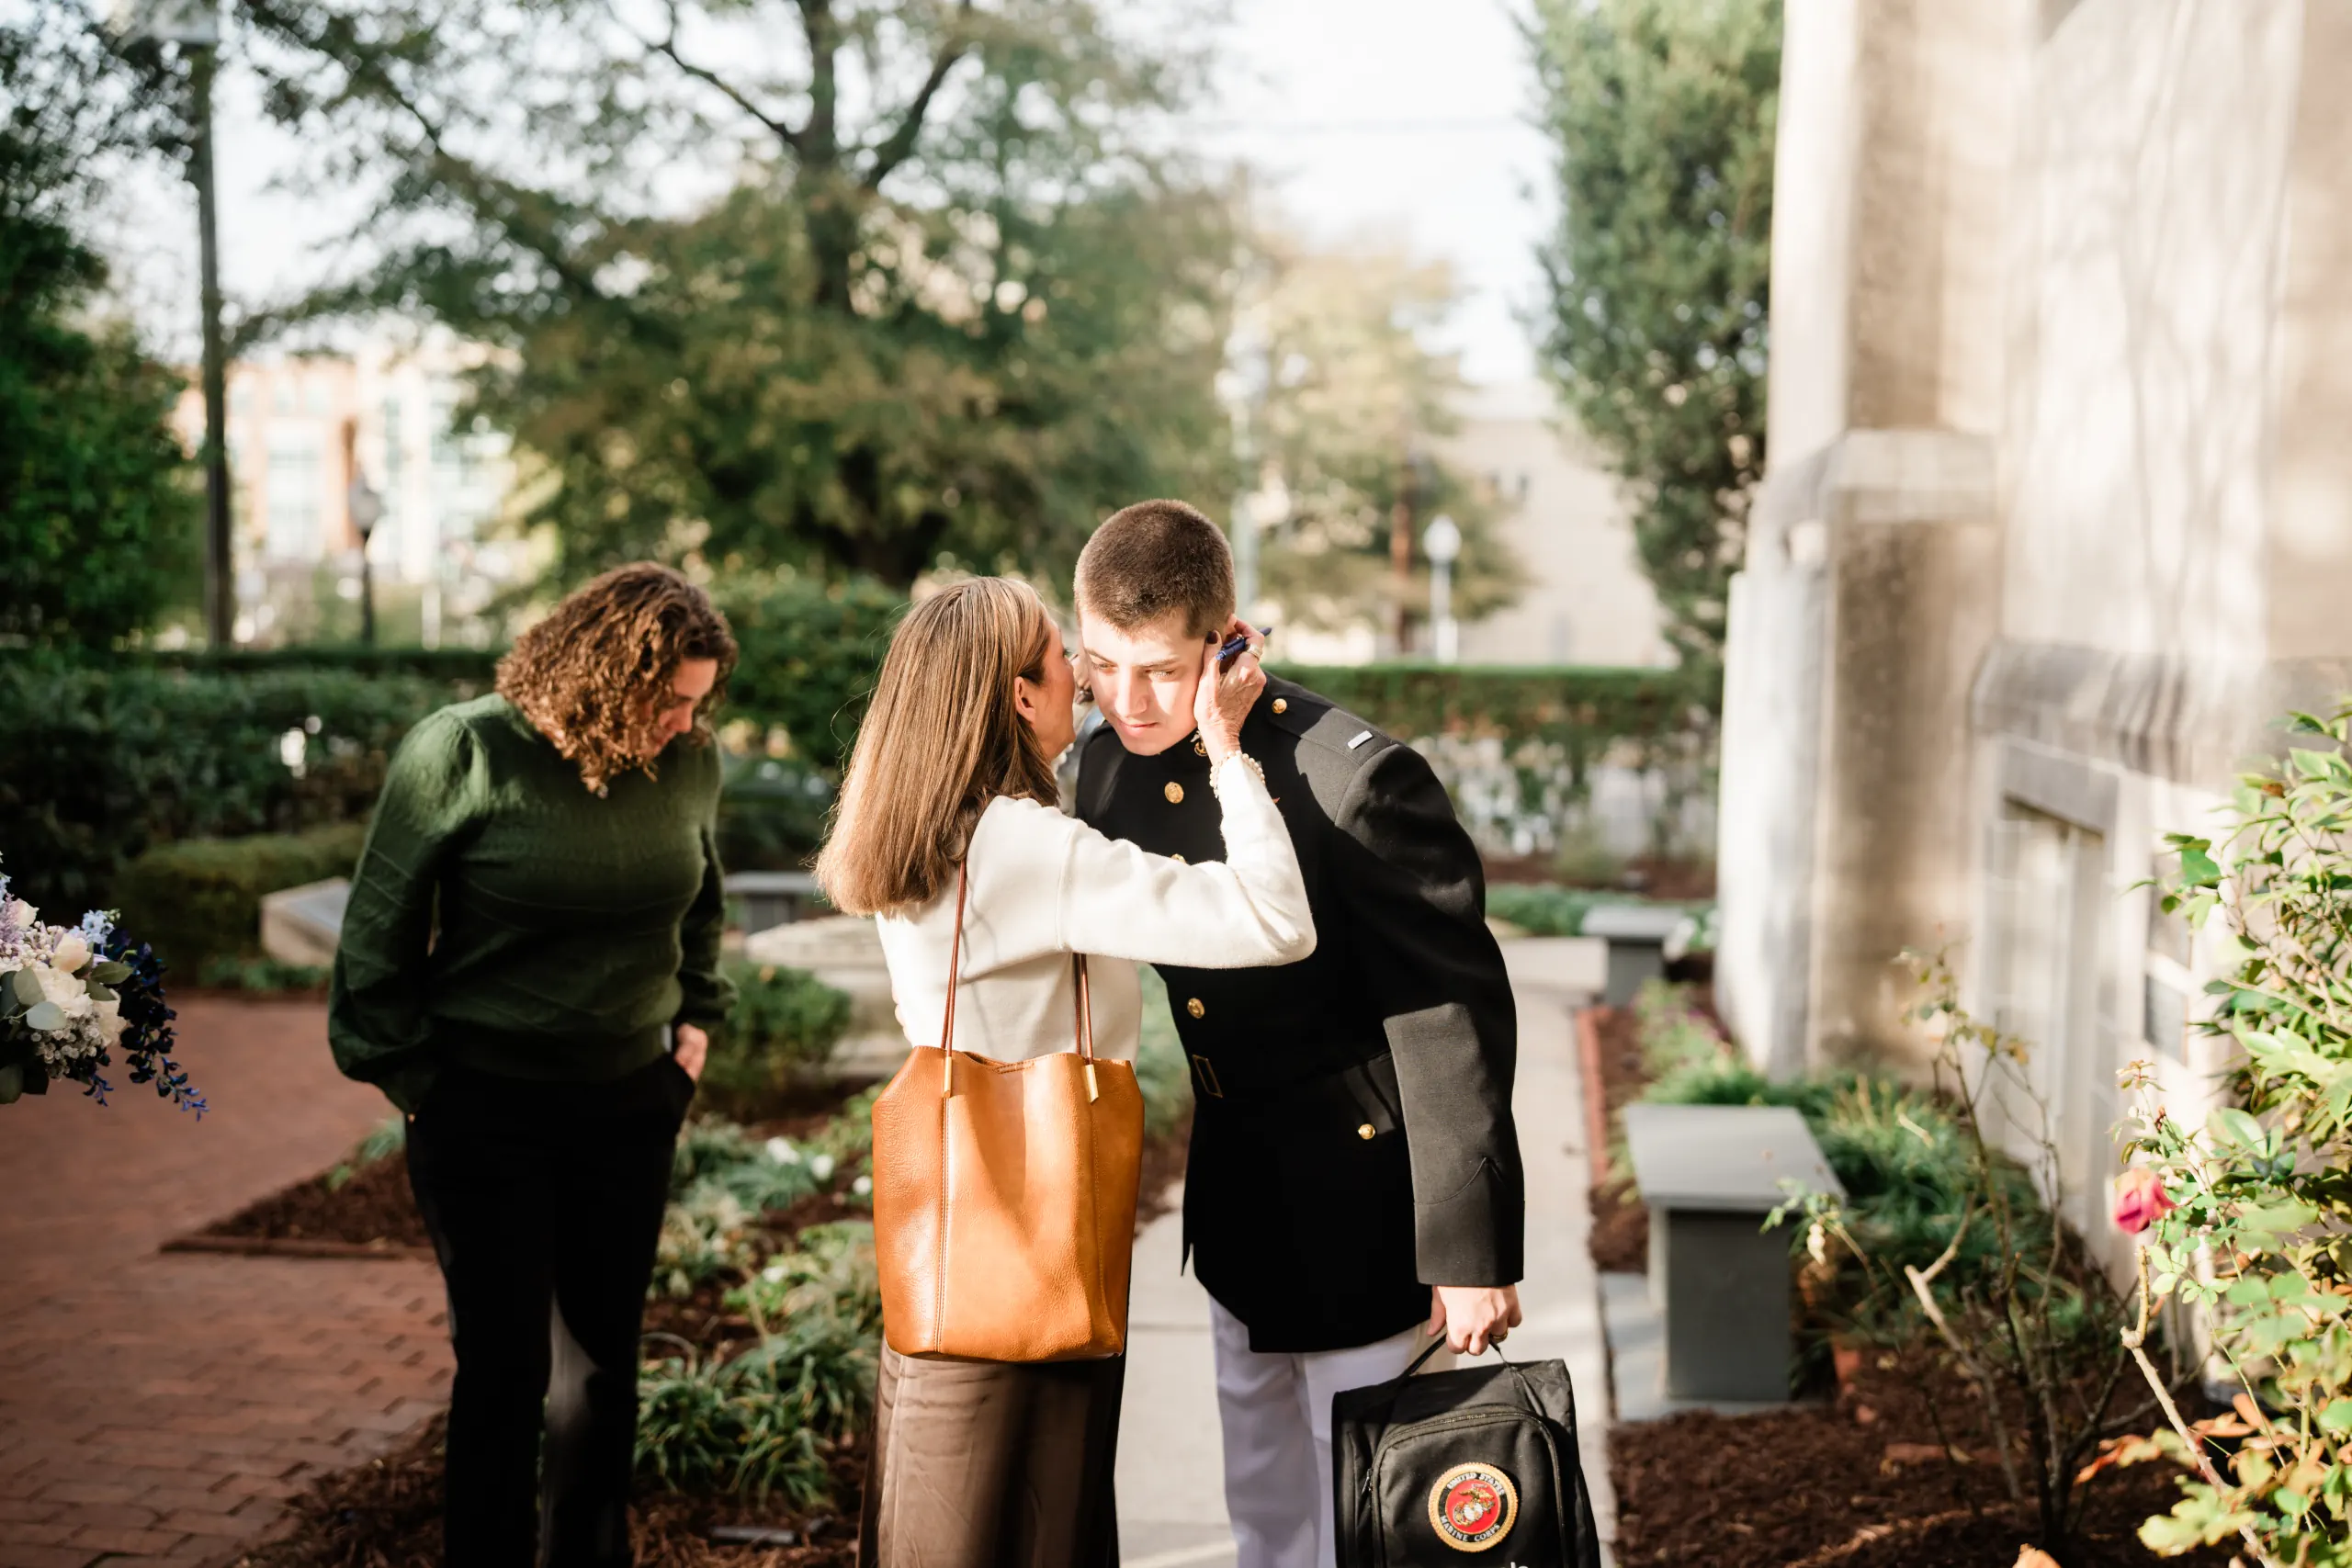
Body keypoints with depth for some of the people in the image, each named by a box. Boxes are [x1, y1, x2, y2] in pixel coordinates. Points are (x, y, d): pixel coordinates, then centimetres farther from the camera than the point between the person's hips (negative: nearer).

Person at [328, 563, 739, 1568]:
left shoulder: (690, 762, -3)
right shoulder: (464, 751, -15)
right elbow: (380, 922, -6)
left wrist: (695, 1020, 12)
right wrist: (408, 1076, -4)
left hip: (629, 1103, 4)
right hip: (483, 1106, -4)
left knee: (602, 1362, 13)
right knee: (506, 1364, -1)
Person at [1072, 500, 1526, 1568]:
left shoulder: (1354, 778, -26)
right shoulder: (1110, 765, -3)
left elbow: (1453, 1017, -22)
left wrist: (1468, 1251, -19)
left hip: (1365, 1208, -7)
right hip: (1237, 1208, 7)